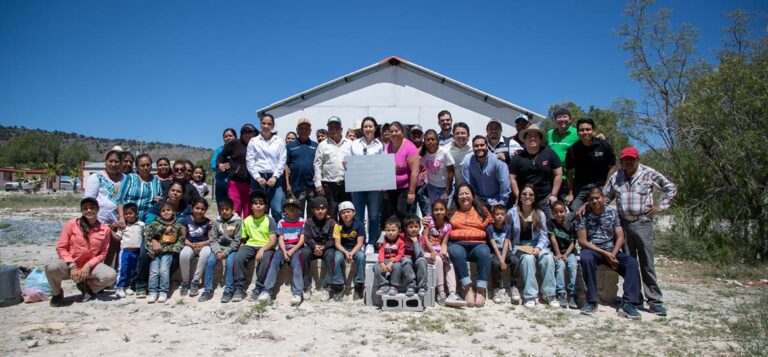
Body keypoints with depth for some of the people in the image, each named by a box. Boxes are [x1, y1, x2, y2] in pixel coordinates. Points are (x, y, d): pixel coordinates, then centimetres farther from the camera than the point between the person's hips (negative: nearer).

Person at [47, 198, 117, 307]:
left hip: (89, 266, 1)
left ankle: (86, 286, 9)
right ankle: (57, 293, 0)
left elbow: (103, 253, 3)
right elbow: (61, 248, -4)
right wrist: (72, 266, -15)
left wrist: (89, 265, -14)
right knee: (52, 268, -36)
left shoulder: (105, 229, 0)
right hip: (69, 265, -1)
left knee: (111, 276, -27)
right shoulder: (72, 224, -4)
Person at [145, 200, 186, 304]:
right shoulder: (155, 224, 8)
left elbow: (181, 240, 3)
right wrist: (152, 245, -10)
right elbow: (147, 237, 4)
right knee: (154, 271, -12)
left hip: (168, 252, -1)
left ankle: (163, 292, -7)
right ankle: (153, 292, -4)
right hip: (155, 252, 1)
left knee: (164, 270, -16)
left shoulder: (178, 226, 8)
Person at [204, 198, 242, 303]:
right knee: (210, 261, -21)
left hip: (232, 248, -3)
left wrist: (225, 252, -17)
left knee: (229, 262, -29)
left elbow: (237, 241, -9)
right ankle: (208, 290, -11)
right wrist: (218, 251, -16)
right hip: (219, 247, 3)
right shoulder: (217, 221, 3)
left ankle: (228, 291, -20)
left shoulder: (237, 221, -6)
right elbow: (213, 239, 1)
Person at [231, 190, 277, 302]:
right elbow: (244, 239, 15)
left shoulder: (269, 220, -2)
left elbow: (272, 241, -10)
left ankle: (258, 289, -21)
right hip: (250, 246, 3)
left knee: (264, 260, -36)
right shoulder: (247, 220, 9)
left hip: (266, 247, -3)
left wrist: (262, 249, -25)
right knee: (238, 258, -27)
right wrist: (241, 247, -4)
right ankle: (239, 289, -17)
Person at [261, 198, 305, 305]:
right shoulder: (281, 222, 12)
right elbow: (280, 239, 4)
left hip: (296, 248, -2)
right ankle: (267, 291, -31)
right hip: (283, 248, 2)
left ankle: (297, 293, -40)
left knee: (296, 262, -31)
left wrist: (292, 251, -14)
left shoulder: (302, 221, 6)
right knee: (274, 262, -25)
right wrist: (284, 251, -14)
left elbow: (302, 239, 0)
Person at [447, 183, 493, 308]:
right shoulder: (451, 212, 21)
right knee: (456, 253, -36)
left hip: (478, 244, 0)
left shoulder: (482, 210, 21)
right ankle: (468, 289, -35)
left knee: (484, 253, -35)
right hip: (457, 244, 0)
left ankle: (481, 291, -35)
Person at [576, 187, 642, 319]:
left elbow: (620, 237, 1)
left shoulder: (613, 212, 3)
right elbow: (582, 241, -8)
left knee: (632, 262, -24)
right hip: (591, 249, -3)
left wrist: (613, 254, -17)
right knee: (585, 259, -37)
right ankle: (591, 302, -28)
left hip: (611, 249, 3)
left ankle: (627, 304, -26)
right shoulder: (583, 215, -4)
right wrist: (604, 253, -17)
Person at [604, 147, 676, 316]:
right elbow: (605, 198, 15)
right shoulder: (615, 177, 11)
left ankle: (655, 301, 4)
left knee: (647, 263, -2)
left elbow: (671, 188, 9)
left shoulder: (648, 173, 2)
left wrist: (661, 206, 1)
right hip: (623, 223, 3)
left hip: (643, 222, -3)